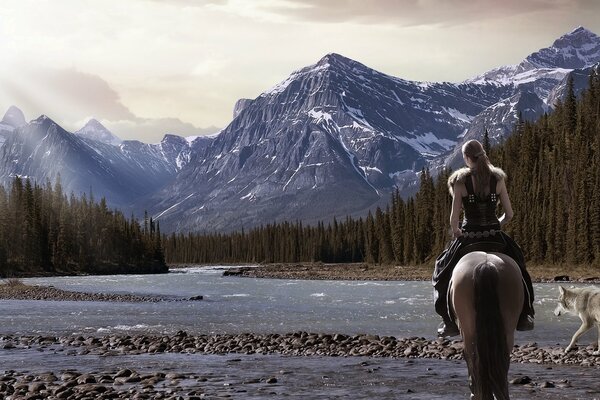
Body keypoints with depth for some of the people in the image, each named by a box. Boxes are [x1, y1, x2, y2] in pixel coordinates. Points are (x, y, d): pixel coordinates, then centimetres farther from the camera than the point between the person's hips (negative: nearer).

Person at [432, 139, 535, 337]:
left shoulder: (460, 181, -8)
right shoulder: (498, 179, -2)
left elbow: (454, 217, -9)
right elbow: (509, 214, -1)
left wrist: (455, 231, 11)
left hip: (468, 238, -2)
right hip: (496, 238, 2)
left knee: (445, 273, 19)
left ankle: (451, 322, 16)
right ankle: (523, 317, 28)